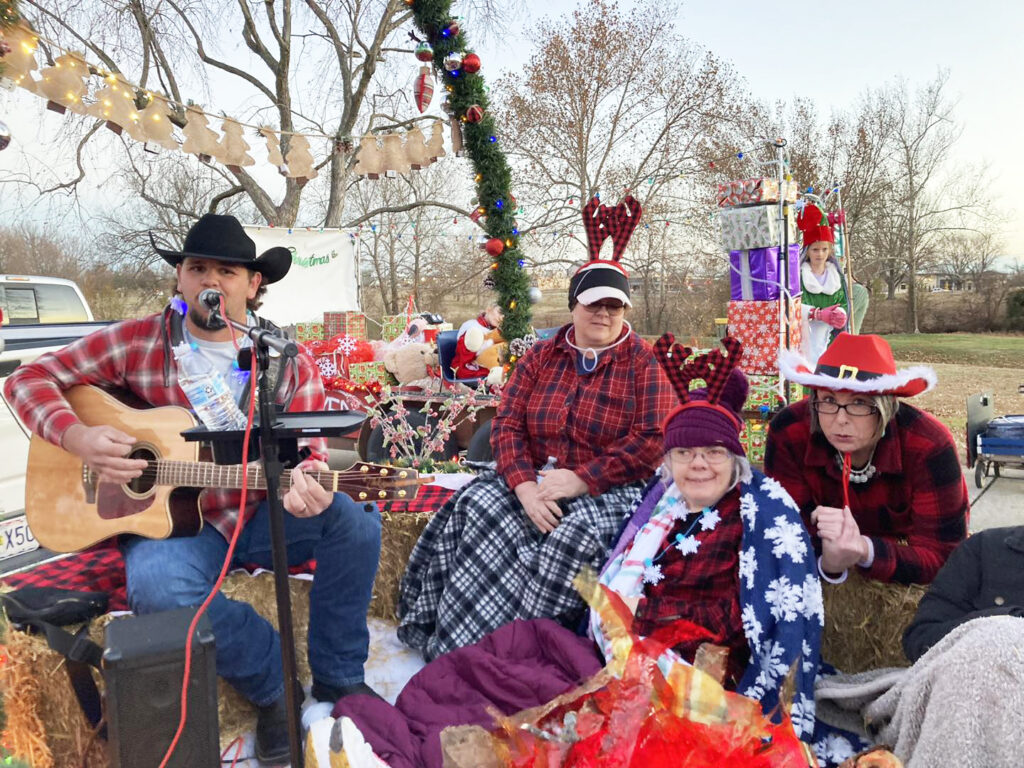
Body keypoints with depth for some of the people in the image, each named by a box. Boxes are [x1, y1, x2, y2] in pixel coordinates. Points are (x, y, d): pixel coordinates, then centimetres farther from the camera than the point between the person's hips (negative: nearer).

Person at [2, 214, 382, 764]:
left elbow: (307, 453, -4)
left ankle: (337, 678, -3)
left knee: (354, 522, -24)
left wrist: (306, 487, -30)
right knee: (157, 587, -35)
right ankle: (273, 685, -8)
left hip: (260, 514, 2)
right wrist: (78, 437, -17)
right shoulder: (137, 343, -2)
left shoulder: (290, 366, -2)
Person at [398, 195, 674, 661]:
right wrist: (524, 485, -14)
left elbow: (653, 441, -9)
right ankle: (464, 647, -12)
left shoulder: (644, 364, 2)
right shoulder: (541, 357, 14)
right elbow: (507, 424, 5)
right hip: (534, 479, 4)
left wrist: (581, 480, -17)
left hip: (608, 489, -3)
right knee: (481, 510, -23)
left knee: (574, 537, -34)